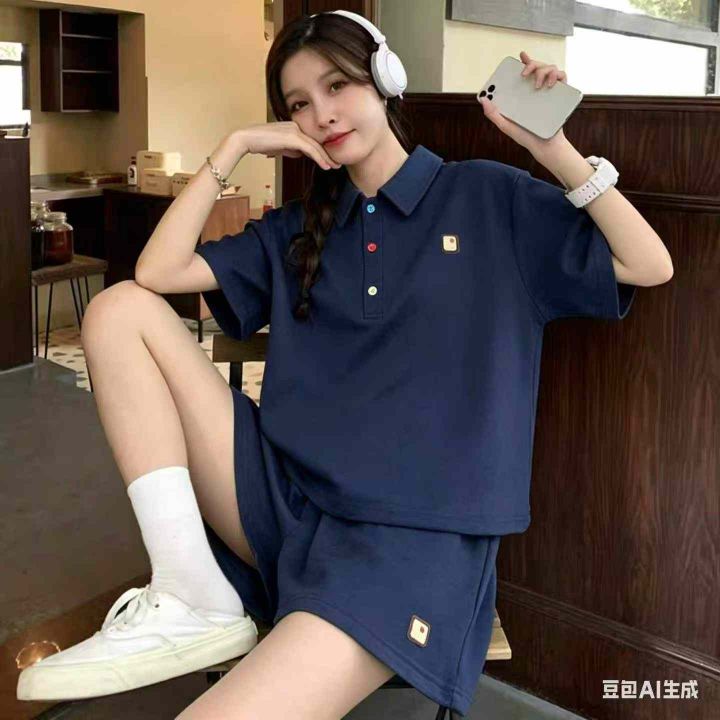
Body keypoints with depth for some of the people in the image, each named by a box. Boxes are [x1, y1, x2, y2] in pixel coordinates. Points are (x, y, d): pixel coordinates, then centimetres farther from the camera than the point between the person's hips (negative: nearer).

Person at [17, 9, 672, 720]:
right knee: (120, 308, -6)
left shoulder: (489, 197, 7)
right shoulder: (296, 232, 18)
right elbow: (158, 272, 7)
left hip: (416, 529, -6)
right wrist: (234, 147, 6)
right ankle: (191, 601, -13)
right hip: (286, 497, 6)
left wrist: (554, 145, -11)